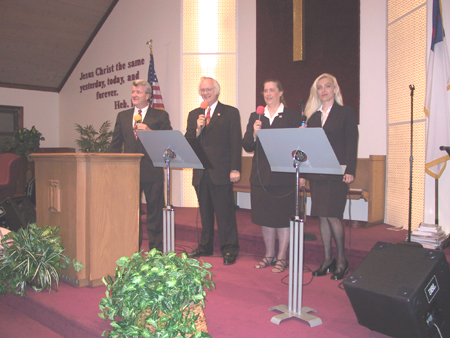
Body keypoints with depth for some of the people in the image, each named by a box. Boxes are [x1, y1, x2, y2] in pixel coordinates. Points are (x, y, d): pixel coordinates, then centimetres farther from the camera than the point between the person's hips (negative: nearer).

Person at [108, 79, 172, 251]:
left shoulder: (160, 115, 3)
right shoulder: (122, 116, 15)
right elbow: (115, 145, 14)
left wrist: (149, 131, -16)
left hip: (152, 171, -3)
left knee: (154, 210, 3)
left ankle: (156, 250, 14)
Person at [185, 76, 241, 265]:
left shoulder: (231, 113, 2)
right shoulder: (194, 115, 15)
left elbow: (236, 143, -4)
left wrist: (235, 169, -11)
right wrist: (197, 129, -9)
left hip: (221, 172, -5)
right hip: (201, 172, 5)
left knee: (225, 211, -2)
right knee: (205, 212, 14)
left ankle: (229, 250, 8)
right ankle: (205, 246, 26)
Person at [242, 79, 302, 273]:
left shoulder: (292, 116, 1)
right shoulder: (255, 117, 11)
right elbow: (247, 146, 6)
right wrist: (254, 133, -12)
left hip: (284, 175, -4)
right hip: (261, 176, 4)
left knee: (283, 217, 3)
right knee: (265, 216, 11)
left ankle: (281, 258, 15)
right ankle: (269, 255, 26)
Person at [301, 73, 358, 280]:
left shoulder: (346, 113, 2)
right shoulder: (313, 117, 14)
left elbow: (352, 144, -4)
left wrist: (350, 170, -13)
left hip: (336, 174, -5)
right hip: (316, 174, 5)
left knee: (333, 216, -8)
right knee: (322, 217, 7)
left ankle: (341, 260, 10)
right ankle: (328, 260, 17)